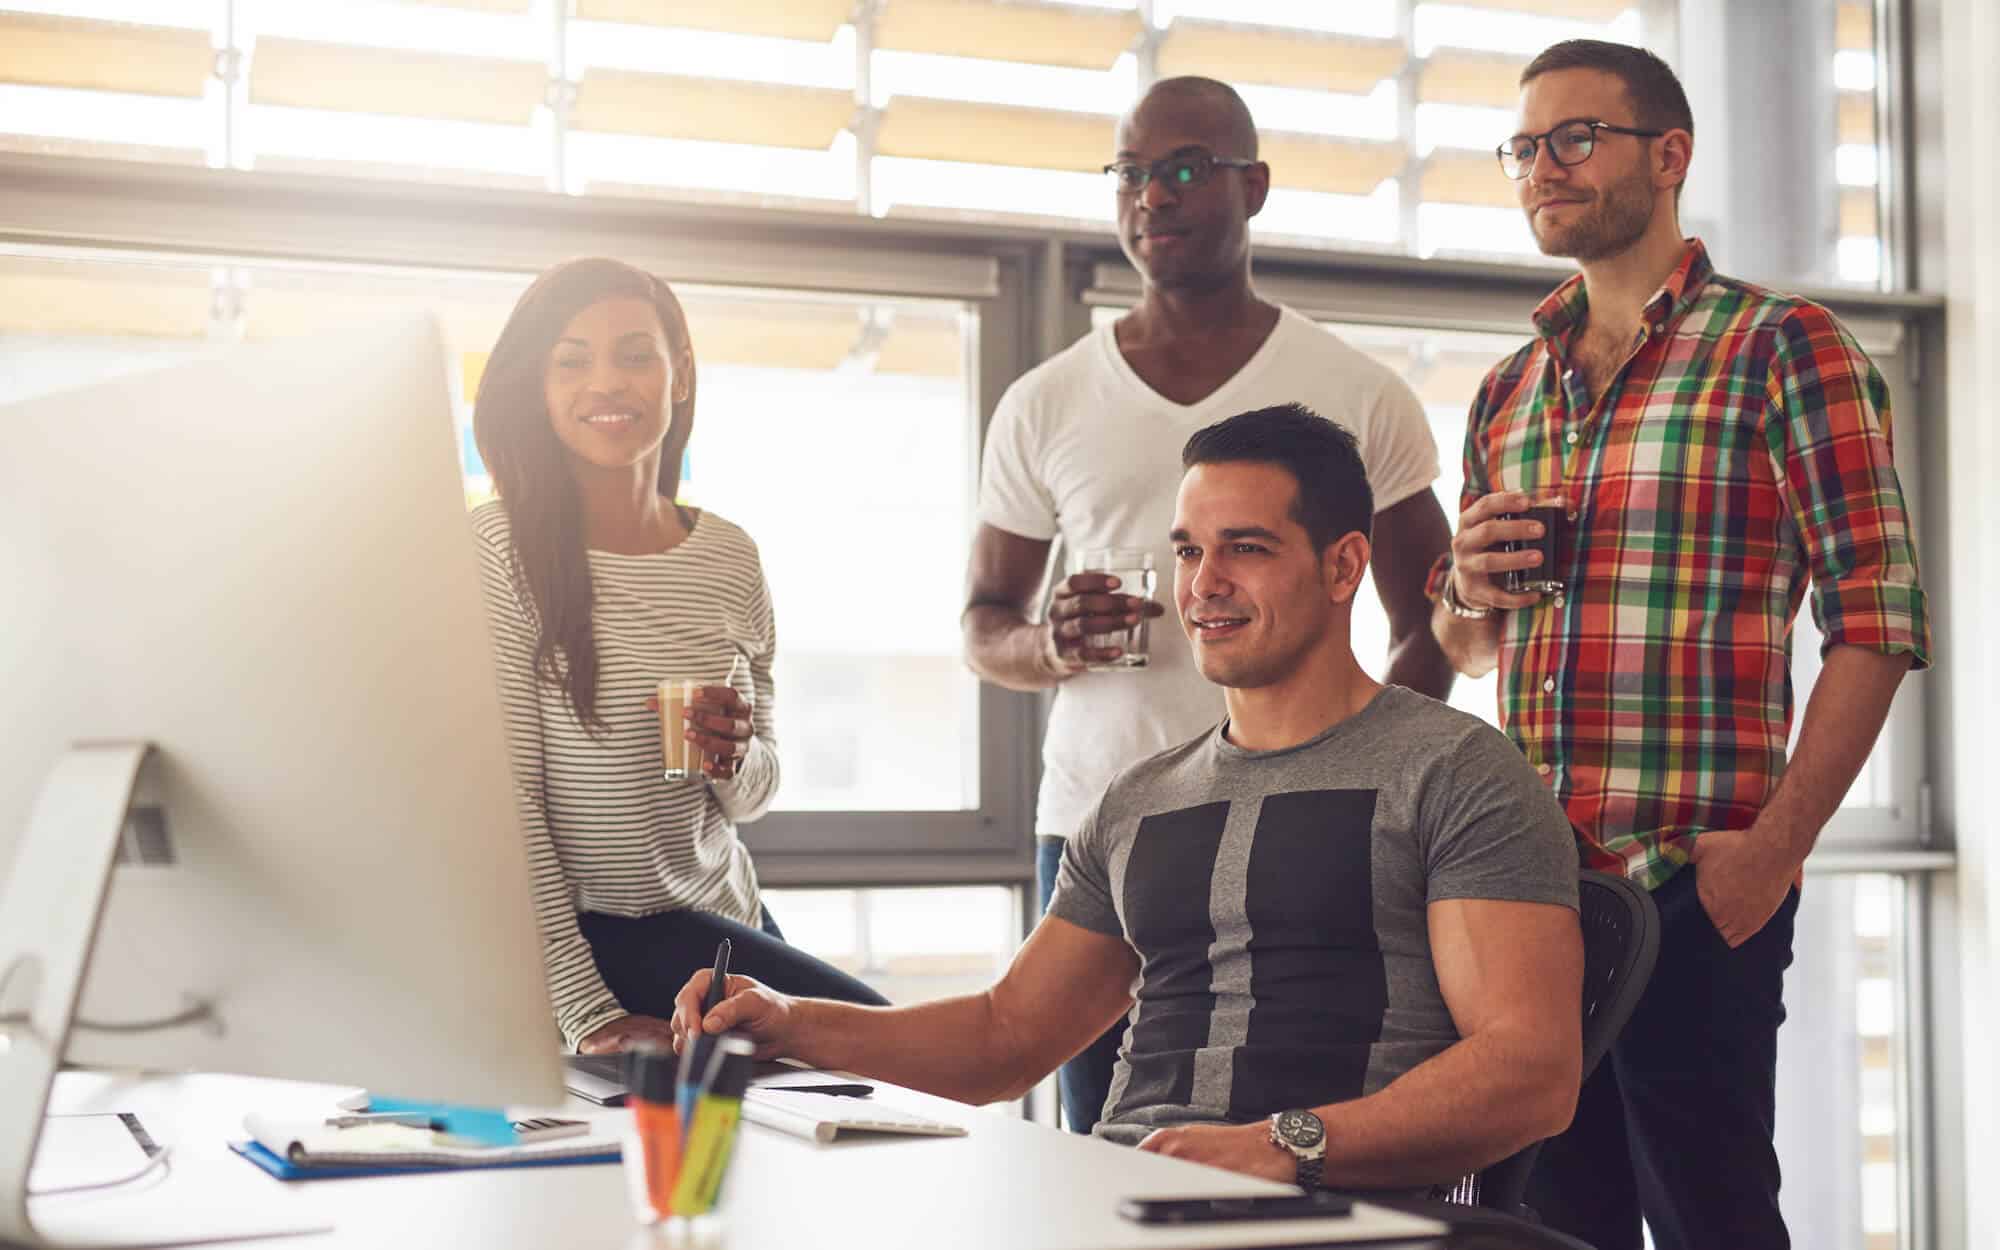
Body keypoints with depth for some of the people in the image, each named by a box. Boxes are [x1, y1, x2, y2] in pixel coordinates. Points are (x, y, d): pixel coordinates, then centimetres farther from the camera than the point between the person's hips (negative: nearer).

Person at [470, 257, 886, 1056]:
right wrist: (588, 1014, -21)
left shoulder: (728, 556, 5)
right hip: (588, 930, -6)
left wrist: (738, 757, -12)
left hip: (727, 915, 6)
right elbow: (503, 797, -16)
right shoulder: (500, 550, -12)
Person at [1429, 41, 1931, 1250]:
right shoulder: (1508, 390, 15)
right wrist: (1470, 591, 1)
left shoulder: (1779, 346, -3)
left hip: (1693, 885, -5)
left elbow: (1880, 617, -9)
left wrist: (1777, 843, -17)